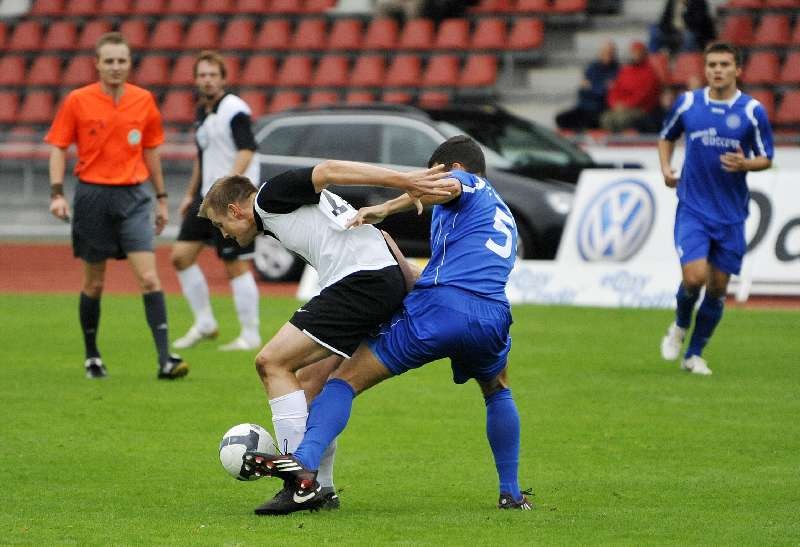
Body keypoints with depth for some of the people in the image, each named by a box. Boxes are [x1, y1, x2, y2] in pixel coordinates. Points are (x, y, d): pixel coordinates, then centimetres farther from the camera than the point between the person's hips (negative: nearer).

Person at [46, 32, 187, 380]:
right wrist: (57, 193, -11)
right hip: (93, 195, -1)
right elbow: (58, 148, 1)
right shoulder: (77, 101, -3)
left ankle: (165, 359, -14)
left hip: (132, 196, 1)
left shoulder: (144, 100, 4)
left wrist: (161, 198, 16)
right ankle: (92, 357, 24)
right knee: (94, 284, 7)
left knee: (149, 278, -11)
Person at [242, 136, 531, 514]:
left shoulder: (468, 182, 14)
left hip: (438, 308, -6)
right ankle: (511, 494, 30)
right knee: (498, 393, 37)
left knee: (345, 379, -2)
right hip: (492, 319, 6)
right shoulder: (504, 216, 36)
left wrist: (384, 209, -13)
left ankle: (304, 465, -24)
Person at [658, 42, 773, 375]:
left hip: (731, 215, 1)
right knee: (694, 276, -17)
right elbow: (667, 137, 17)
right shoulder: (687, 103, 0)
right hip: (692, 208, -1)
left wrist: (745, 164, -19)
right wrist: (666, 168, -1)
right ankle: (680, 326, 14)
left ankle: (694, 354, 22)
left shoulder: (752, 111, -4)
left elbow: (767, 158, 2)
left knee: (718, 287, 5)